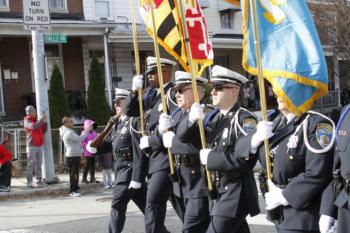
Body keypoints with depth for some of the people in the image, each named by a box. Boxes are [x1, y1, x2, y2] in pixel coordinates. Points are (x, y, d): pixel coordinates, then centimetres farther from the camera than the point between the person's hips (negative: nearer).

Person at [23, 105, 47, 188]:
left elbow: (43, 130, 15)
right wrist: (41, 119, -15)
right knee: (31, 164, -7)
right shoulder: (26, 121, -2)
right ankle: (29, 182, -6)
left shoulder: (37, 120, 16)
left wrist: (44, 122, 1)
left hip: (40, 145, 6)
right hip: (31, 145, -6)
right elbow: (34, 127, -21)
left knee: (39, 164, 7)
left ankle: (39, 181, 11)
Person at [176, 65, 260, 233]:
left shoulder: (245, 119, -15)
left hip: (236, 193, -8)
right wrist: (192, 119, -13)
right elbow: (182, 135, 8)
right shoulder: (212, 116, 8)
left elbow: (246, 159, -25)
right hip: (217, 190, 8)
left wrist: (211, 158, -18)